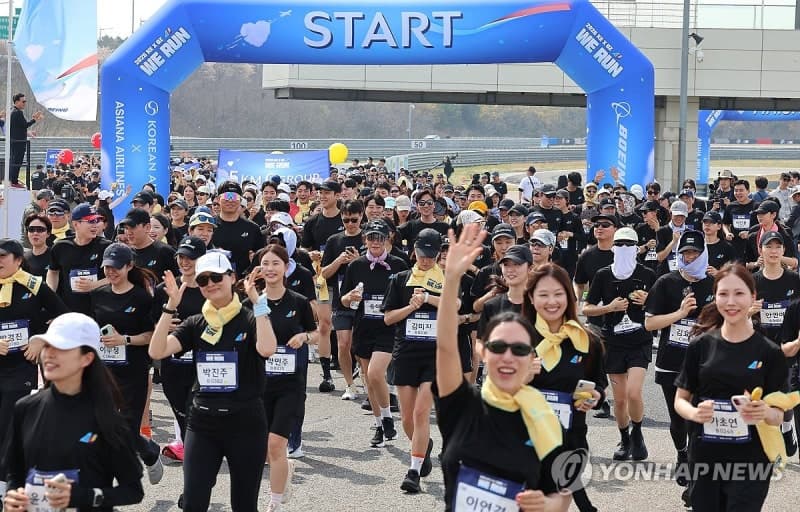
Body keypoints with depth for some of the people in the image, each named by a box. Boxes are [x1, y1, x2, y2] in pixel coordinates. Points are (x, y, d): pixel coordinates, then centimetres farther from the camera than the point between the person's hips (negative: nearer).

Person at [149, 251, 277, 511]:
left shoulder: (250, 319, -4)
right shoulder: (195, 324, 6)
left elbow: (266, 349, -27)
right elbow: (156, 351, -9)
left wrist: (258, 301, -25)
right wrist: (171, 306, -14)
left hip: (245, 424, -3)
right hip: (202, 423, 3)